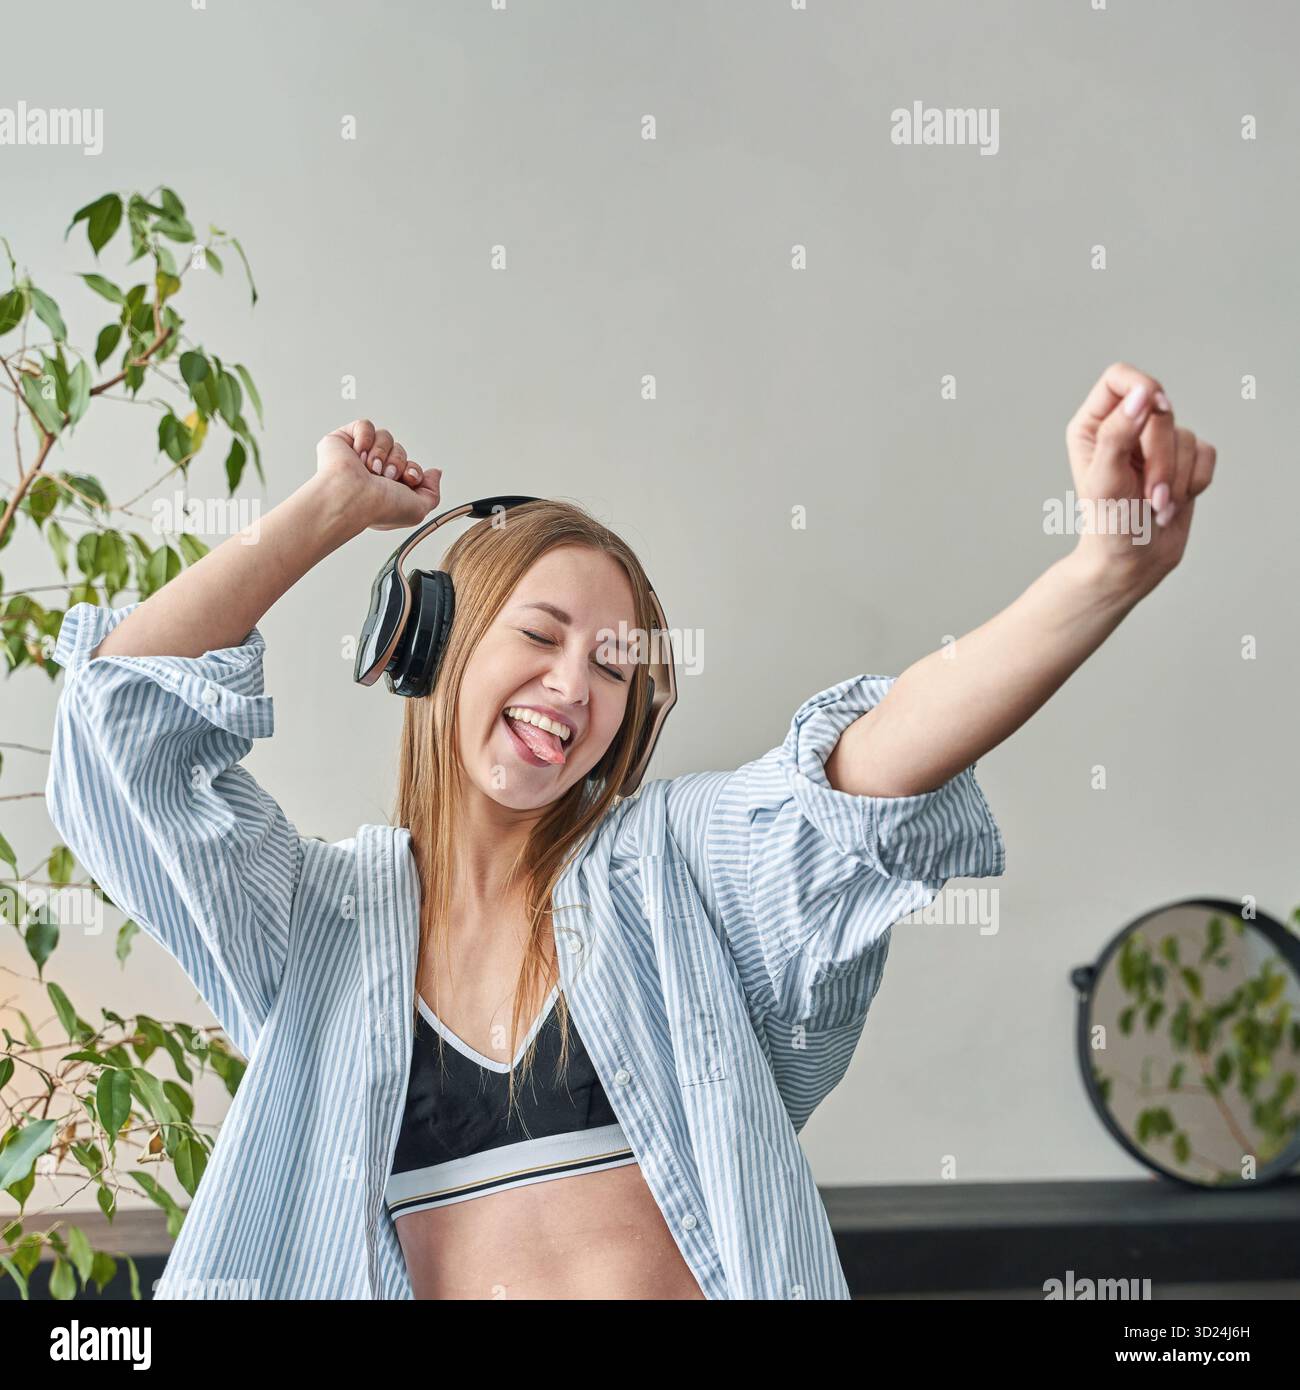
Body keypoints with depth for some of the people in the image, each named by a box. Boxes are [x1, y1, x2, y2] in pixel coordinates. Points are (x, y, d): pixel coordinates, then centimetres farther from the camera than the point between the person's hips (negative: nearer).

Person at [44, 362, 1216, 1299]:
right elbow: (126, 702, -1)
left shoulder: (676, 859, 5)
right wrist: (334, 508, 5)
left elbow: (882, 762, -11)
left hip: (697, 1279, 0)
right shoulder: (317, 922, 7)